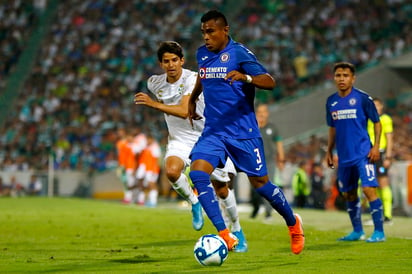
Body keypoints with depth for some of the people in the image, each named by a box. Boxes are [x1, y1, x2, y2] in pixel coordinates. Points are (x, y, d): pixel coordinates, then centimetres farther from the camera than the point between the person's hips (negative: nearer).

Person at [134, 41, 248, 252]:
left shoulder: (192, 79, -20)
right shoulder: (155, 84, -2)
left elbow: (184, 111, -33)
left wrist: (154, 104, -39)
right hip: (180, 140, 3)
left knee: (221, 190, 3)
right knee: (172, 171, -30)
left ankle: (237, 230, 25)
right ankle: (194, 203, -3)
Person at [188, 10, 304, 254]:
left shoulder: (239, 53, -11)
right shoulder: (202, 54, 8)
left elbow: (269, 81, -21)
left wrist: (245, 77, -38)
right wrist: (193, 99, 38)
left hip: (243, 131, -5)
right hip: (213, 131, 5)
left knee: (260, 183, 2)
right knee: (197, 173, -18)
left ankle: (293, 223, 30)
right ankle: (225, 236, -19)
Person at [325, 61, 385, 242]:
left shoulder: (362, 98, -6)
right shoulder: (331, 102, 10)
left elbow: (377, 123, -1)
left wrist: (376, 146, -10)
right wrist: (329, 151, 18)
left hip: (363, 153, -6)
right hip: (344, 156, 6)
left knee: (369, 189, -15)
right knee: (348, 194, 11)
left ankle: (379, 232, -11)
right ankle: (357, 231, 23)